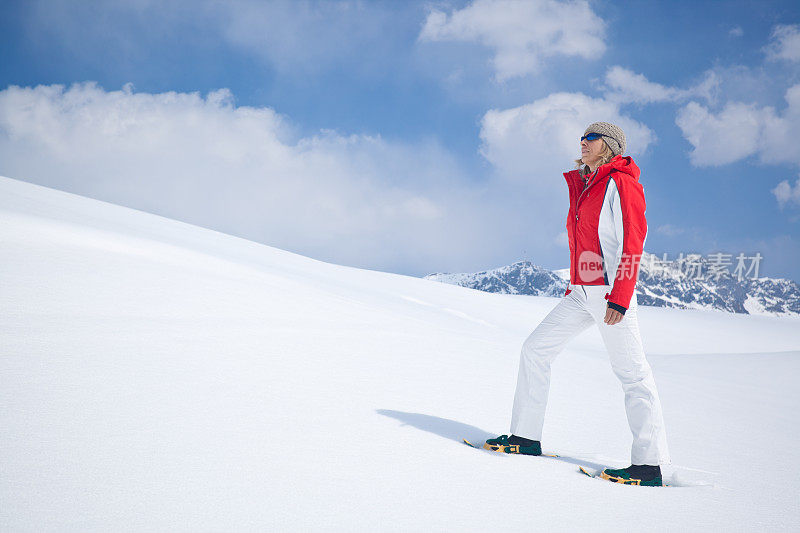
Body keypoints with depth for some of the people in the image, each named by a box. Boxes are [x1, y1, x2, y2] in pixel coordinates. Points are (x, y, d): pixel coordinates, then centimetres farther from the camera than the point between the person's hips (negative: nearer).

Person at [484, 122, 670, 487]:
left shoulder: (621, 183, -7)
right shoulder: (583, 186, 18)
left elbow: (632, 242, -14)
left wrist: (619, 298, -21)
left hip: (611, 292, -9)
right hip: (581, 293, 9)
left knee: (631, 372, -7)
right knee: (535, 348, 4)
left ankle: (649, 465, -5)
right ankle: (525, 437, 10)